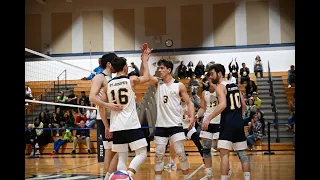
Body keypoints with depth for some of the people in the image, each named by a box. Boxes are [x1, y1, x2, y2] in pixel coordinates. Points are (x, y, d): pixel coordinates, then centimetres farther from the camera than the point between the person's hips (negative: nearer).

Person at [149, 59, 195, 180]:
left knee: (181, 154, -2)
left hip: (175, 125, -2)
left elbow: (189, 102, 1)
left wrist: (192, 117, -16)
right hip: (161, 125, 3)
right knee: (158, 155, 6)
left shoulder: (179, 86, -1)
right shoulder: (157, 83, 5)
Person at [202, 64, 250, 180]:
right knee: (242, 153, 12)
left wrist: (208, 118, -23)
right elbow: (244, 105, 18)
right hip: (239, 123, 8)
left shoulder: (220, 87, -7)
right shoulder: (235, 86, 16)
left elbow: (223, 105, -23)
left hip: (227, 124, -8)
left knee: (224, 153, -7)